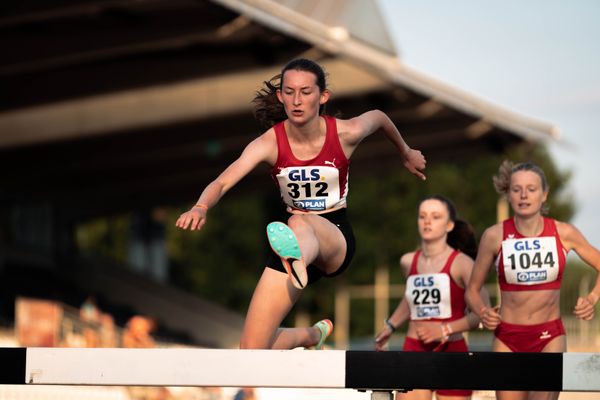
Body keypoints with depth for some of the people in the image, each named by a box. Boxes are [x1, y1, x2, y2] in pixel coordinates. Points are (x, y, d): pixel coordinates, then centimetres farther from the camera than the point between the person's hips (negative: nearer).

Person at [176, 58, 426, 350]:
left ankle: (297, 263, -79)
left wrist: (406, 153, 31)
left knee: (299, 224, -41)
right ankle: (313, 334, 25)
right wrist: (201, 207, -49)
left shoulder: (345, 134, -10)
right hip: (292, 242, 2)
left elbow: (378, 117, 14)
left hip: (335, 239, -2)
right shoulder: (270, 143, -13)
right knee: (252, 352, -9)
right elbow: (223, 182, -27)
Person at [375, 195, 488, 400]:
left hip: (452, 353, -3)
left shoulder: (461, 263, -9)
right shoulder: (408, 262, 6)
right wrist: (390, 326, 24)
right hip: (414, 352, 3)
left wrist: (445, 330, -20)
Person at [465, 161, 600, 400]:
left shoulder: (564, 233, -4)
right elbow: (472, 290, 4)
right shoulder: (495, 236, -6)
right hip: (507, 338, 0)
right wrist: (482, 312, -16)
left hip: (550, 337, 0)